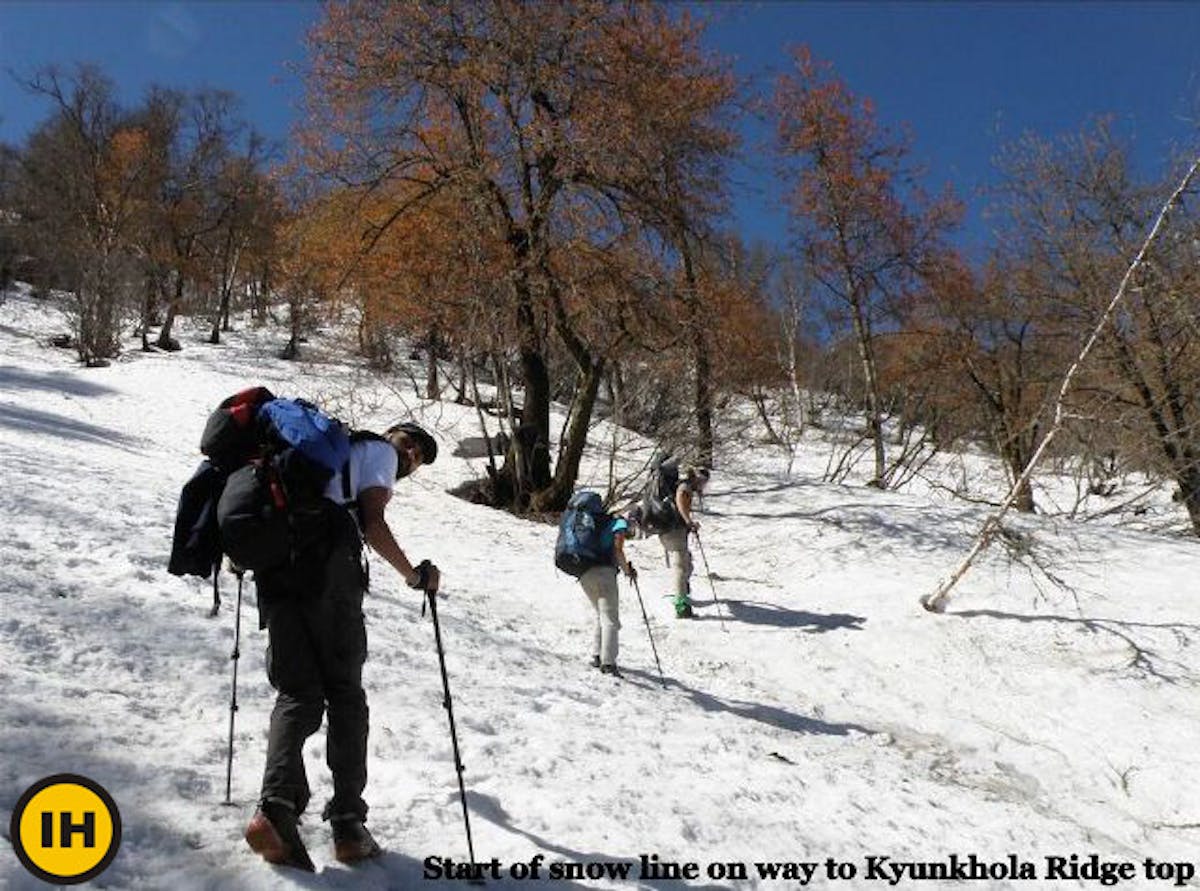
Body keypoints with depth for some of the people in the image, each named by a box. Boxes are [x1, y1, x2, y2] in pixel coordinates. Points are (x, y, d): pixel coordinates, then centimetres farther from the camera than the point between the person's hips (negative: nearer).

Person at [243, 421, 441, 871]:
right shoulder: (380, 450, 12)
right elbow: (372, 524, -2)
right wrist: (415, 574, 7)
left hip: (274, 568, 6)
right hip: (327, 569, -6)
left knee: (297, 694, 5)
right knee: (344, 693, 4)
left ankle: (277, 807, -16)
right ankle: (348, 824, 2)